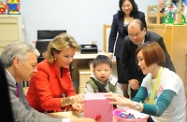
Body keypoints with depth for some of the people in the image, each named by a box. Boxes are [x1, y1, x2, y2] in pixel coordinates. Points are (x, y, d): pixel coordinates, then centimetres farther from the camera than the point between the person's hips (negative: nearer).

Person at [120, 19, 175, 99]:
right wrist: (129, 79, -3)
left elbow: (166, 61, -19)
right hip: (136, 79, 3)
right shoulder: (127, 41, -14)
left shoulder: (156, 39, -24)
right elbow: (124, 61, 1)